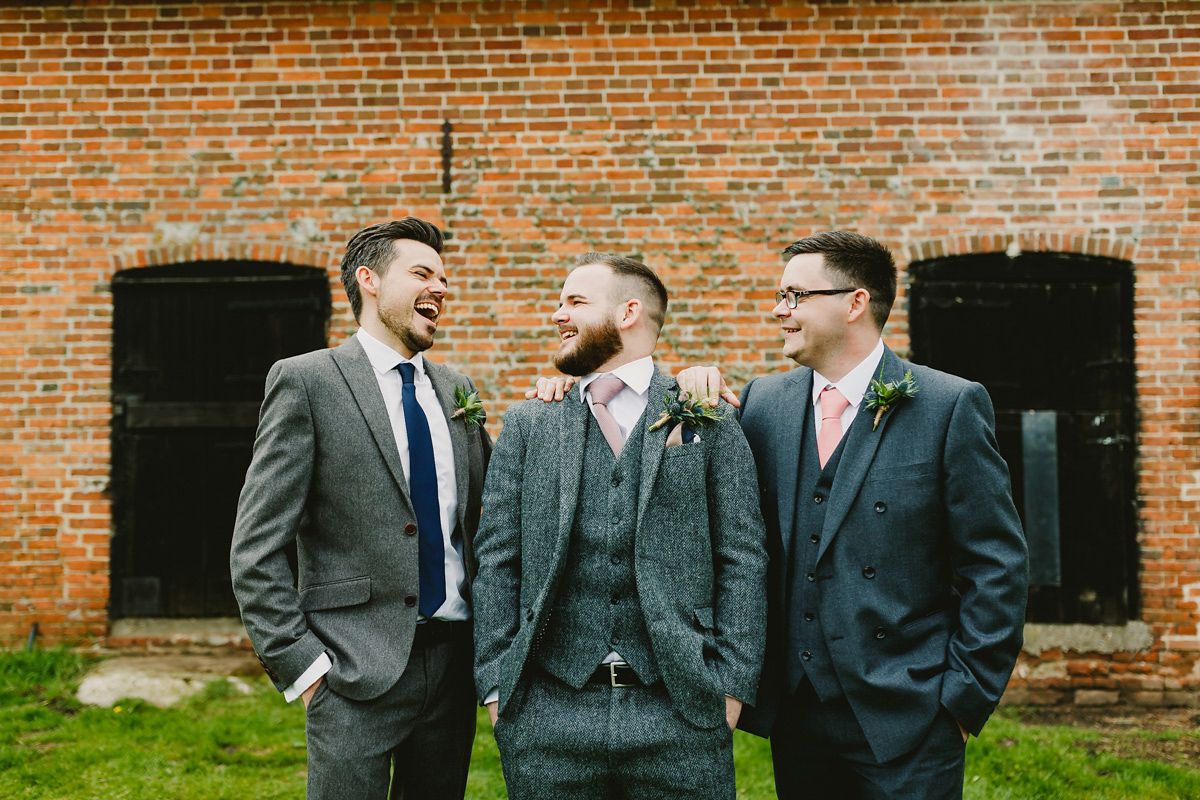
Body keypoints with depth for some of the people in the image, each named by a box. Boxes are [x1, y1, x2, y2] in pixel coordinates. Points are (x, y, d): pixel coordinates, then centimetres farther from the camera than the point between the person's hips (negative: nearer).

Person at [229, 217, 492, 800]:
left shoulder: (456, 391, 12)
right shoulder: (306, 381, -6)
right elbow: (255, 550, -9)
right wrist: (301, 664, -12)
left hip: (452, 662, 6)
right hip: (358, 672, -5)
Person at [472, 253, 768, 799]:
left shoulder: (710, 422, 3)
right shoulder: (526, 425, 8)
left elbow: (742, 559, 0)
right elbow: (496, 559, 6)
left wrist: (731, 685, -6)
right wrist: (495, 684, -1)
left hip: (681, 712, -1)